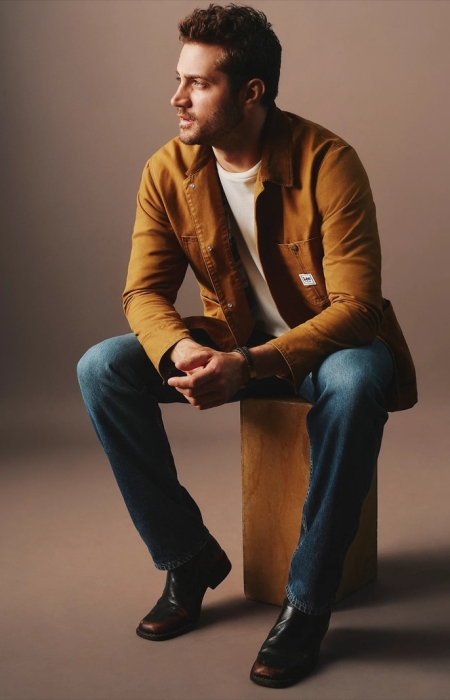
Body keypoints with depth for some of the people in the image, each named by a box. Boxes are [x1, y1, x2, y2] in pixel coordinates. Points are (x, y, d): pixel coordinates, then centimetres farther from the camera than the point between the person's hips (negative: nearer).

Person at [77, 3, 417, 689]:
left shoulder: (327, 162, -21)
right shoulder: (168, 171, -7)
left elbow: (355, 306, -24)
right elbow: (144, 290, -5)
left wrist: (251, 366, -38)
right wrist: (180, 350, -30)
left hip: (326, 342, -4)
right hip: (232, 341, 5)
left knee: (355, 383, -39)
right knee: (101, 368, -16)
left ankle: (307, 602, -22)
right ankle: (190, 557, -3)